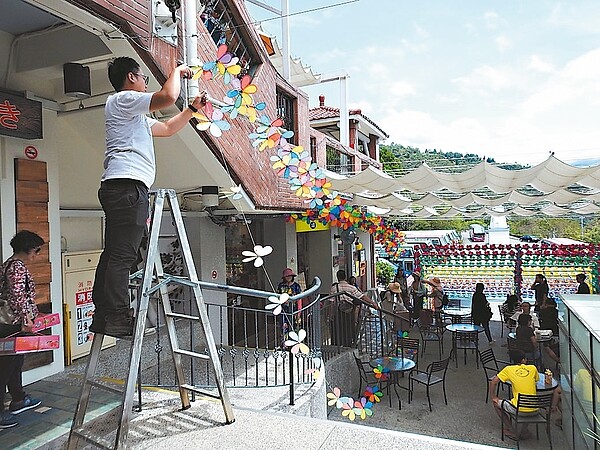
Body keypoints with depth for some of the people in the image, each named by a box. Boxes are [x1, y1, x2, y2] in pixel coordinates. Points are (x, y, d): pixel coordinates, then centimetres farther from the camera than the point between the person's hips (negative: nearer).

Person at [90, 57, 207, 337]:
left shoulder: (136, 115, 33)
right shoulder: (123, 99, 3)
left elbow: (168, 128, 39)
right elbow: (168, 97, -11)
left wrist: (193, 108, 35)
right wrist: (177, 71, 8)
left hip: (116, 187, 11)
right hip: (128, 185, -11)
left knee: (113, 254, 8)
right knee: (122, 255, -14)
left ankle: (102, 315, 12)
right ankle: (117, 318, -14)